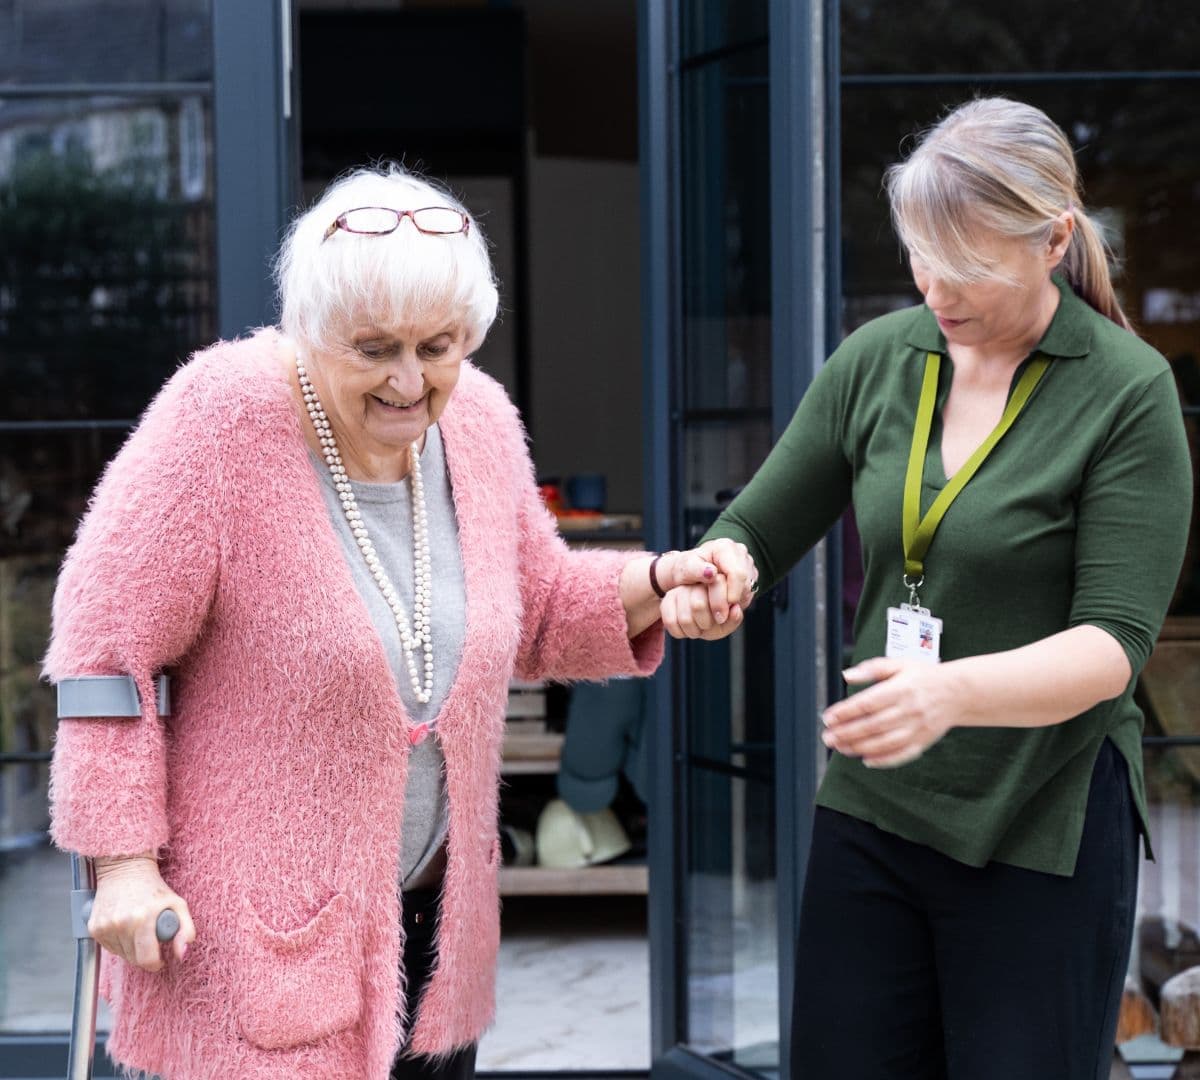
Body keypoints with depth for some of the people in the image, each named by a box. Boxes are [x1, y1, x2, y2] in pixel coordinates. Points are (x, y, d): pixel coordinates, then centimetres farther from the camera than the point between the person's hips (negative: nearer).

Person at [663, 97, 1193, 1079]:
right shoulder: (879, 360, 3)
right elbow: (757, 531, 10)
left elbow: (1113, 643, -16)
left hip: (1041, 833, -4)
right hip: (870, 813, 4)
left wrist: (953, 692, -34)